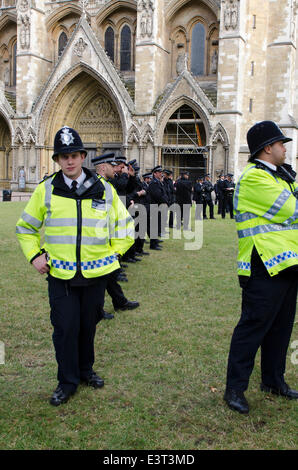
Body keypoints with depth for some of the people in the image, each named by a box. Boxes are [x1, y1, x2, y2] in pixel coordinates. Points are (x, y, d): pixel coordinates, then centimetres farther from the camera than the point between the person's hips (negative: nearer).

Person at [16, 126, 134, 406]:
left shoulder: (104, 190, 0)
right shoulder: (45, 190, -1)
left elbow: (124, 227, 11)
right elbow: (25, 227, 11)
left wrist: (111, 253, 1)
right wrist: (34, 255, -1)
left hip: (95, 273, 1)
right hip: (60, 274, -1)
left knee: (88, 325, 14)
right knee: (65, 328, 2)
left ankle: (85, 370, 37)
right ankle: (67, 381, 21)